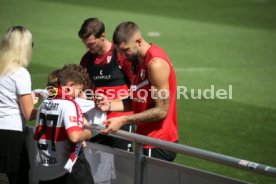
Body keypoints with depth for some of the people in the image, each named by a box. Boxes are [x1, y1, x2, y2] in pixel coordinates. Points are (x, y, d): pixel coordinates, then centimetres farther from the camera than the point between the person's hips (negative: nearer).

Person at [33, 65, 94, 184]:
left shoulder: (44, 104, 9)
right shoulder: (68, 104, -15)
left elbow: (37, 137, 14)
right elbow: (74, 136, -27)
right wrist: (87, 134, -7)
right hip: (67, 170, -8)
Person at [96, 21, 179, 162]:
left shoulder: (156, 64, -19)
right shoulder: (138, 60, 11)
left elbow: (161, 111, -20)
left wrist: (123, 120, -20)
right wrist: (110, 105, 0)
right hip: (146, 138, 9)